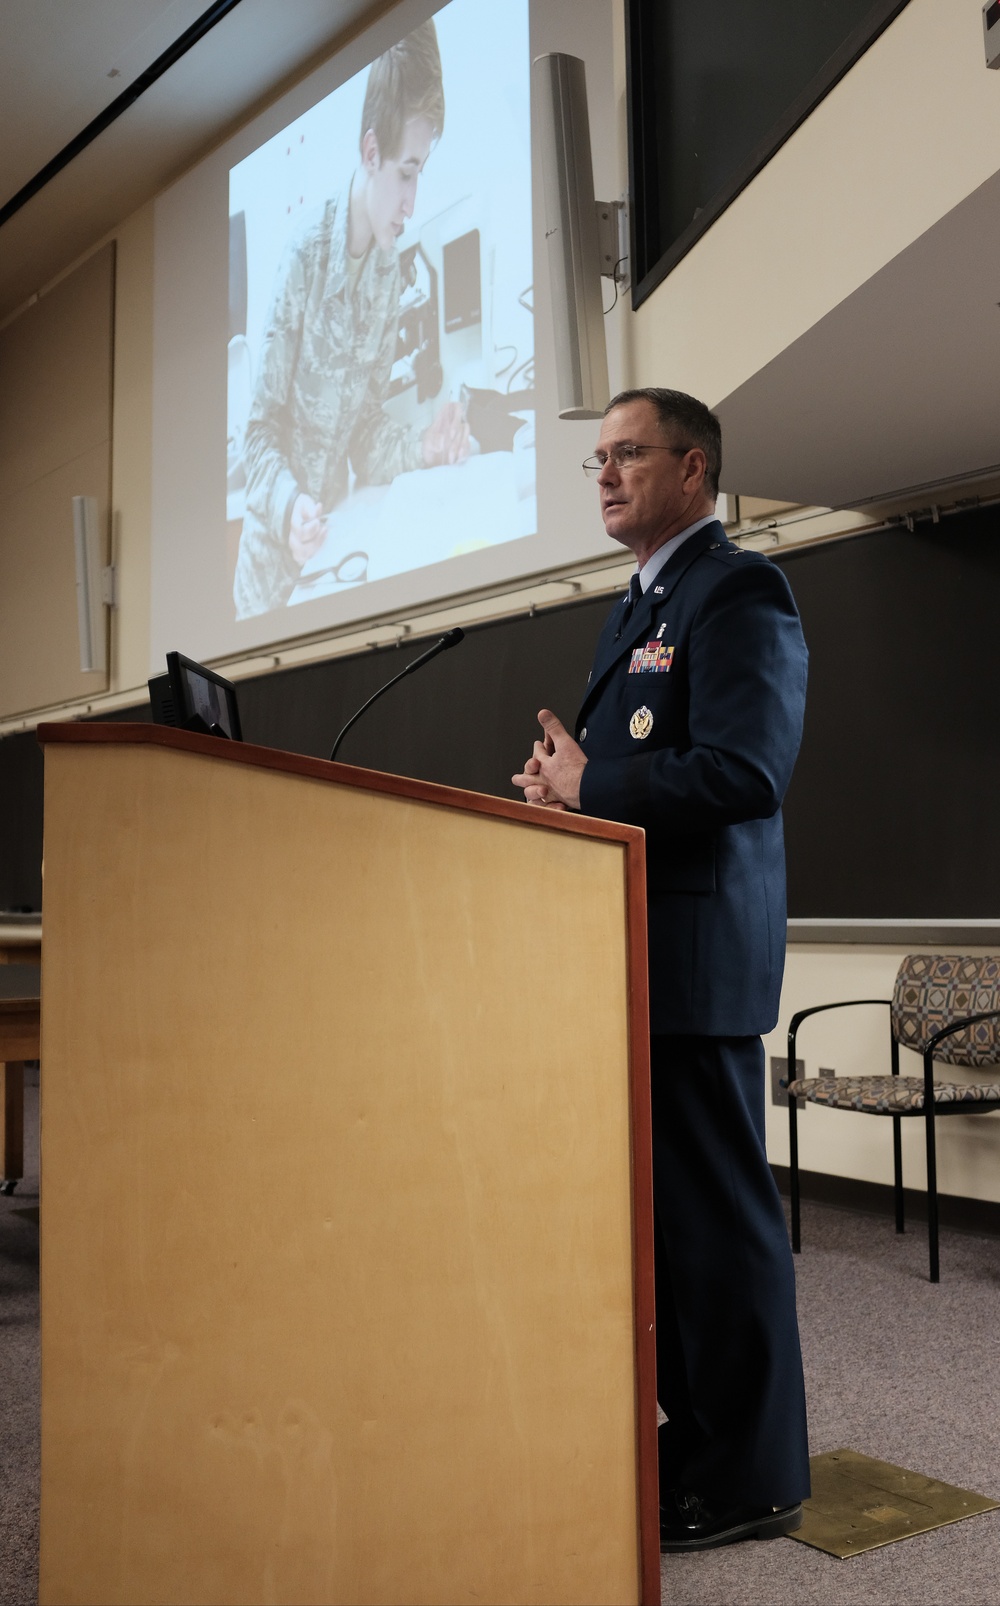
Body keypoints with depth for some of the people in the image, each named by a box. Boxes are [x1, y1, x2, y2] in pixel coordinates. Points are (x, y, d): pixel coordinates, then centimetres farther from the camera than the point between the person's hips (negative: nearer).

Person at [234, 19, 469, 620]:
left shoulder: (391, 270, -1)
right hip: (274, 556, -5)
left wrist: (423, 448, -10)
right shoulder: (302, 260, -20)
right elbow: (260, 433, -14)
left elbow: (366, 429, 7)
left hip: (334, 548, 5)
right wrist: (289, 506, -31)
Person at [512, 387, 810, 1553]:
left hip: (695, 950, -10)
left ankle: (750, 1476, 13)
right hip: (634, 950, 10)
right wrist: (564, 784, 5)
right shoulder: (637, 609, 21)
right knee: (665, 1203, 16)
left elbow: (744, 770, -22)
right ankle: (697, 1430, 30)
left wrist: (588, 788, -14)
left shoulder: (738, 592, -10)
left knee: (717, 1211, -1)